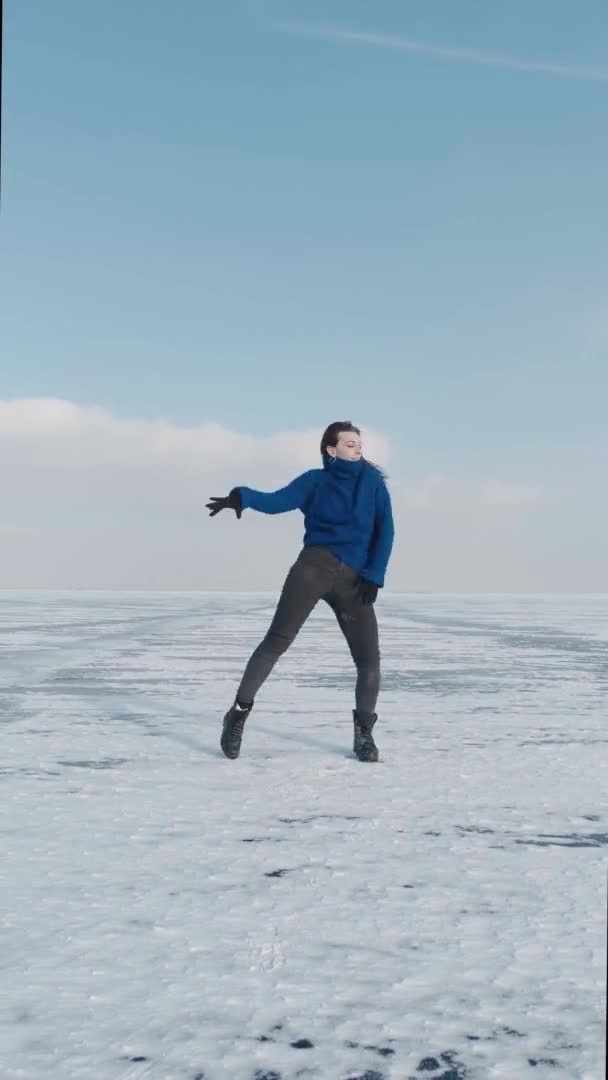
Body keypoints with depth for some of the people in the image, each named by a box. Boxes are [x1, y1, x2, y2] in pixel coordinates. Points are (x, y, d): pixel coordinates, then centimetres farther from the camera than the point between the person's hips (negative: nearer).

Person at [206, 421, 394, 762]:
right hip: (315, 566, -2)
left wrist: (373, 576, -4)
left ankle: (364, 733, 14)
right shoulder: (315, 480, 7)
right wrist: (242, 496, -29)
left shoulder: (373, 481, 12)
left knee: (369, 658, -2)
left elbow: (385, 530, 7)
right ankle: (239, 714, -6)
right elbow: (277, 500, -8)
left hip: (354, 580, 2)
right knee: (277, 640, -13)